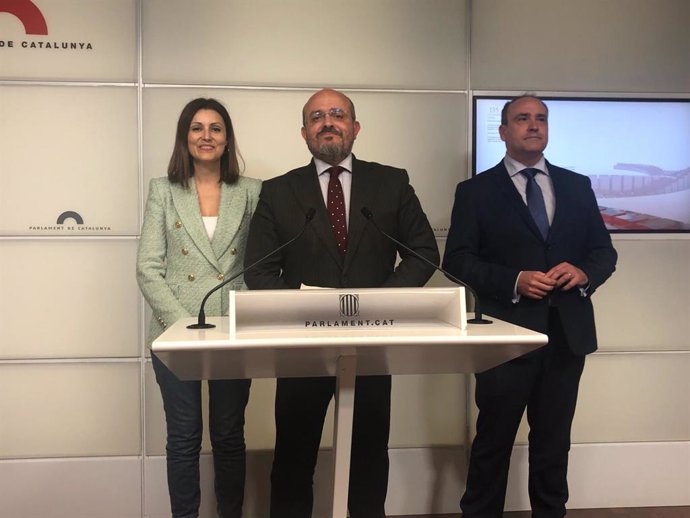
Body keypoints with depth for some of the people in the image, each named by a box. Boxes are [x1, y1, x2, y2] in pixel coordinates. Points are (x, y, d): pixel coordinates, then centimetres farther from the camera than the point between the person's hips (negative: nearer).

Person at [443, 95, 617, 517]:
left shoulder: (578, 186, 11)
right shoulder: (476, 191, 0)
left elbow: (605, 252, 11)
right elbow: (457, 260, -6)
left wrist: (585, 273, -11)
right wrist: (513, 281, -20)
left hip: (569, 332, 3)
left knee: (554, 442, 15)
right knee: (494, 440, 8)